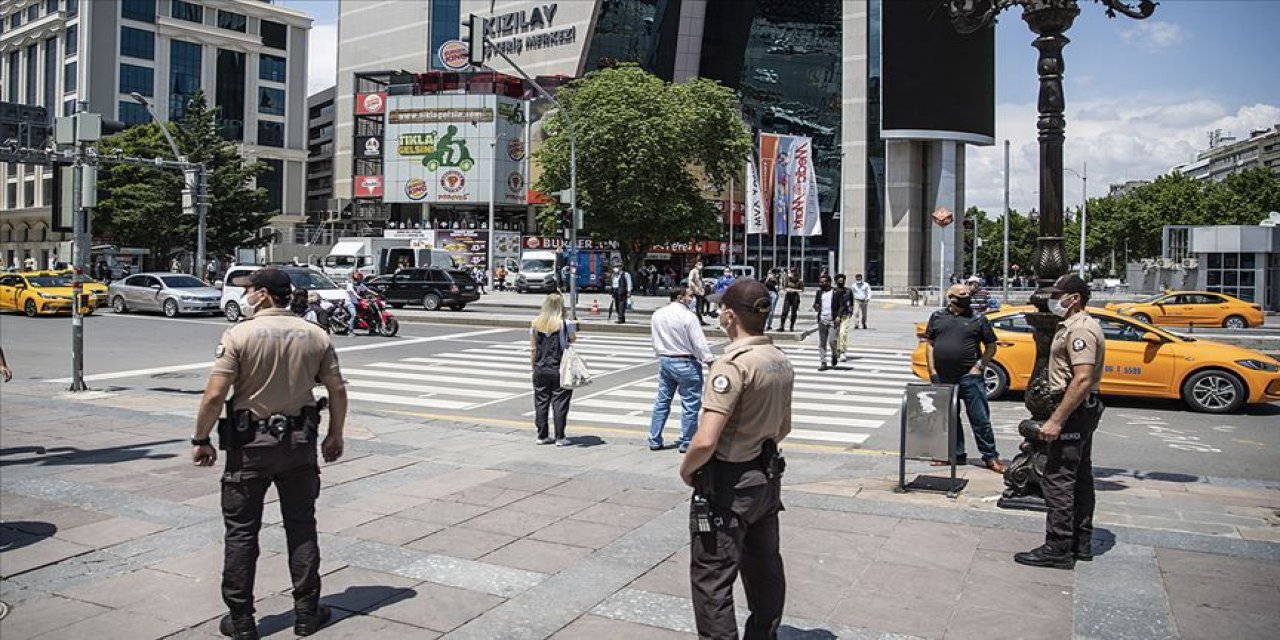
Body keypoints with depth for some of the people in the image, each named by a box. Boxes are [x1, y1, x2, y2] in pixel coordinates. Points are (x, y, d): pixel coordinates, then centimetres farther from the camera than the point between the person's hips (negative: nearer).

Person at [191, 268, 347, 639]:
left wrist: (201, 440, -2)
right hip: (300, 443, 3)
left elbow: (214, 396, -15)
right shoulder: (315, 336, 0)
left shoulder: (239, 335, -11)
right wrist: (335, 435, 14)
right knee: (302, 527, 13)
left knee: (241, 532, 9)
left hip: (250, 445, -3)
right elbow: (338, 391, 2)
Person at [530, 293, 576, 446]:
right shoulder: (566, 324, -11)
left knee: (541, 403, 11)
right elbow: (572, 345, -4)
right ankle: (560, 438, 5)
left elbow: (533, 349, 7)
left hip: (540, 370, 4)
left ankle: (542, 436, 18)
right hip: (560, 370, -4)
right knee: (559, 403, 3)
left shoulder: (535, 324, 1)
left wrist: (534, 366, 15)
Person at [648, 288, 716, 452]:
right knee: (690, 404, 5)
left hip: (664, 361, 7)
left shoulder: (657, 315, 4)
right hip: (686, 364, -7)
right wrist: (709, 360, -9)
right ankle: (686, 442, 10)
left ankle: (654, 440, 19)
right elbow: (699, 343, -17)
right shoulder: (688, 316, -17)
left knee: (661, 401, 14)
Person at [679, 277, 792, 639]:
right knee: (765, 569, 22)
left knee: (712, 579, 2)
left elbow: (706, 442, -27)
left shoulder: (733, 364, -23)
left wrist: (686, 469, -10)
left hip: (727, 486, -9)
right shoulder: (781, 361, 4)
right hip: (767, 478, 9)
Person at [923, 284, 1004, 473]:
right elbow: (929, 344, 9)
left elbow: (991, 347, 5)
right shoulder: (937, 316, 9)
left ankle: (990, 457, 6)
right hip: (942, 378, 3)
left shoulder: (979, 319, 3)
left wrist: (979, 366, -7)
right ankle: (957, 454, 23)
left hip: (970, 377, -3)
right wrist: (932, 371, 1)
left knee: (980, 418, -2)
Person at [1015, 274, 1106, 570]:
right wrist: (1059, 416, 19)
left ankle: (1058, 549, -4)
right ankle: (1081, 543, 24)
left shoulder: (1080, 329, -18)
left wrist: (1056, 421, -28)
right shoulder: (1075, 325, 16)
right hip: (1083, 410, 11)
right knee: (1080, 476, 15)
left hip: (1074, 410, -11)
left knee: (1058, 479, -8)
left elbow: (1083, 380, -27)